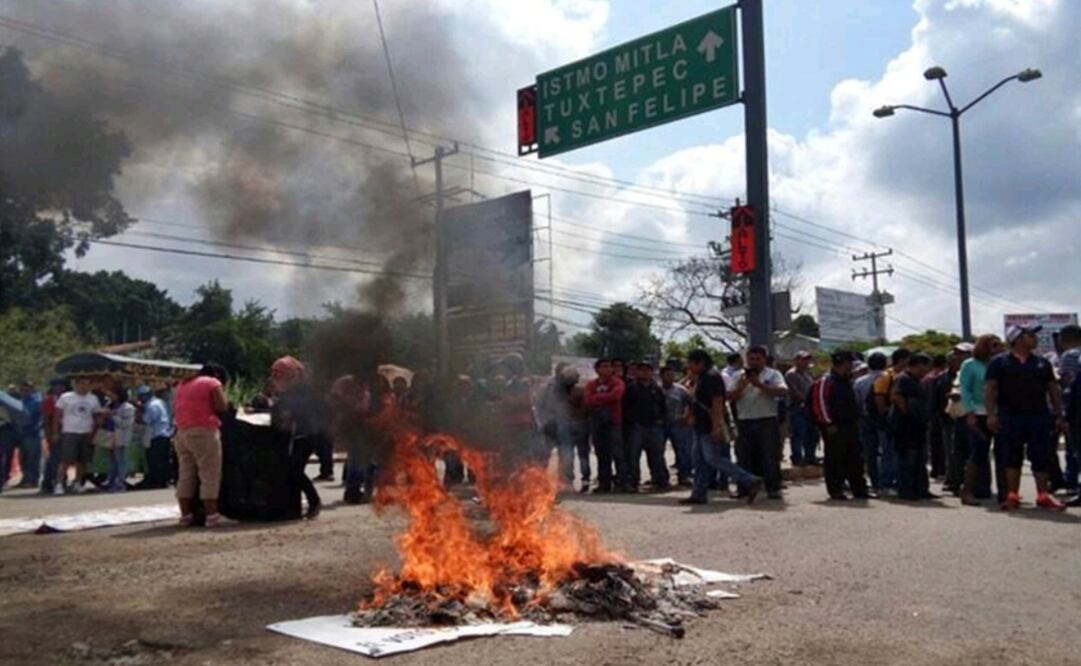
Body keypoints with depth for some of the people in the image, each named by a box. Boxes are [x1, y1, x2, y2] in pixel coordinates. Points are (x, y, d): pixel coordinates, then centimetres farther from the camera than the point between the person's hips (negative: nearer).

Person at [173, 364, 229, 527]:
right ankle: (211, 515, -9)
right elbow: (222, 407, -6)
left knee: (185, 475, 8)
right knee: (210, 475, -5)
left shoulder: (183, 385, 22)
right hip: (204, 432, -7)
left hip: (182, 432, 7)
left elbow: (175, 406, 23)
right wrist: (221, 393, 12)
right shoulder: (213, 383, 0)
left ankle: (186, 515, 7)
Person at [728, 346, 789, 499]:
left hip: (767, 421, -3)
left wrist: (760, 385, -20)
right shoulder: (740, 376, 12)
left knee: (770, 456, -4)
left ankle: (773, 488, 2)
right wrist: (741, 387, -14)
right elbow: (730, 397, 4)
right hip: (744, 422, 3)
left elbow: (783, 391, -14)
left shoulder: (773, 374, 4)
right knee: (744, 457, 8)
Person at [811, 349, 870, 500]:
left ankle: (859, 490, 16)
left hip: (850, 426, 9)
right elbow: (819, 404, -17)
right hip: (835, 428, -9)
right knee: (834, 461, -2)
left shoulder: (847, 382, 19)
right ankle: (835, 491, 4)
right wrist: (829, 423, -17)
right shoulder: (825, 382, -10)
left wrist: (856, 421, 19)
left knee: (855, 460, 10)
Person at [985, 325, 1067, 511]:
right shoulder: (999, 362, 1)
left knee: (1042, 457, 2)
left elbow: (1054, 390, 14)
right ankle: (1012, 496, 11)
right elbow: (989, 389, -3)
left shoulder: (1042, 363, 12)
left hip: (1039, 416, 3)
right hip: (1010, 417, -3)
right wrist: (991, 414, -13)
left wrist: (1059, 415, 7)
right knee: (1012, 458, 4)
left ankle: (1043, 496, 8)